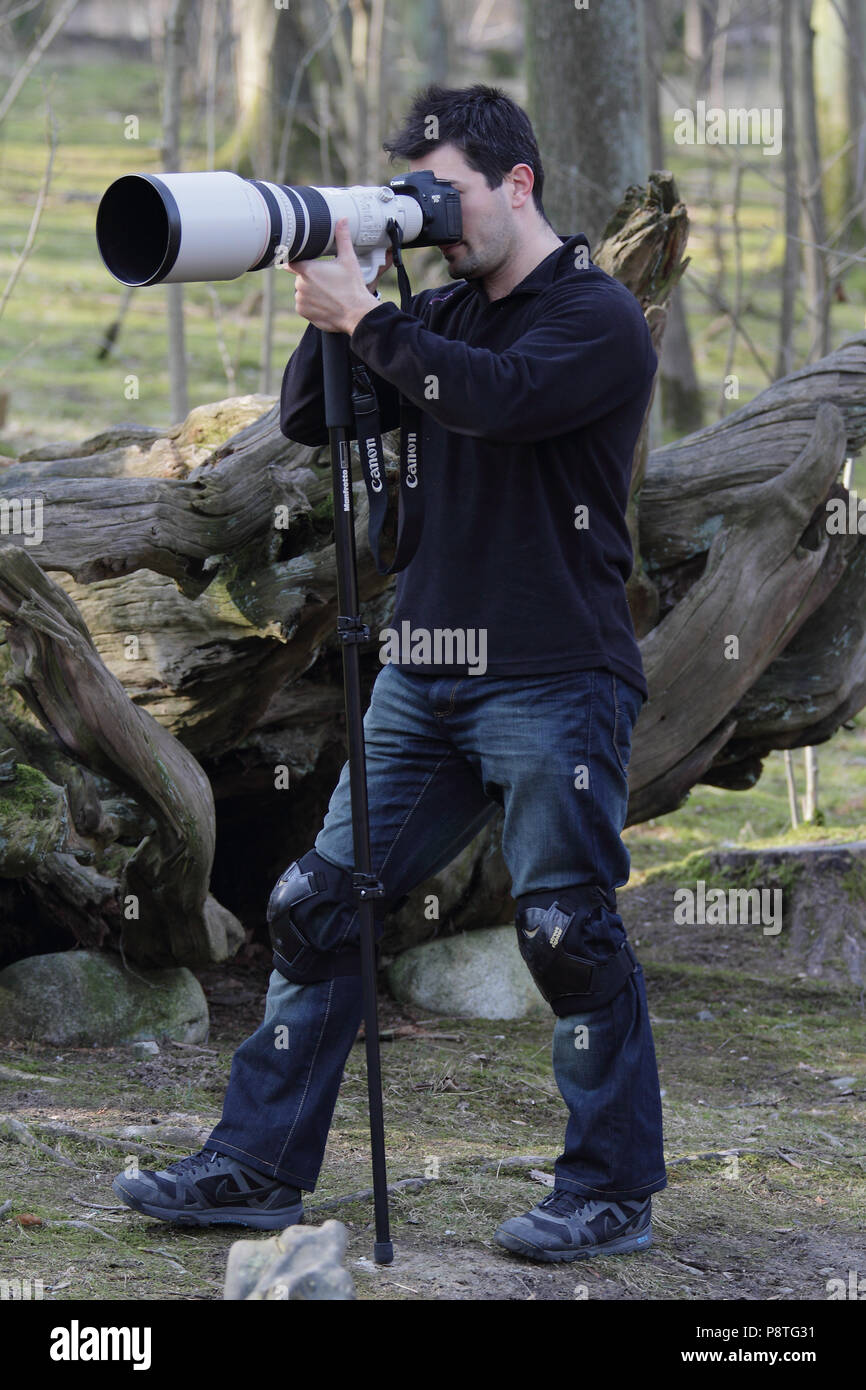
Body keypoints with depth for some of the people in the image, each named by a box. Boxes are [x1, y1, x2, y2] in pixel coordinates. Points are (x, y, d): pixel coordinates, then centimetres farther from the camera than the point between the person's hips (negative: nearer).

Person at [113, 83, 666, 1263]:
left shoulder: (598, 316, -7)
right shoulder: (442, 315, 15)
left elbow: (497, 397, -25)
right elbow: (309, 419, 12)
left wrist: (363, 317, -19)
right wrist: (335, 300, -2)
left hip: (552, 685, -7)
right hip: (426, 676, 7)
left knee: (568, 932, -5)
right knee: (318, 908, 4)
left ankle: (614, 1193, 6)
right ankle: (259, 1167, 10)